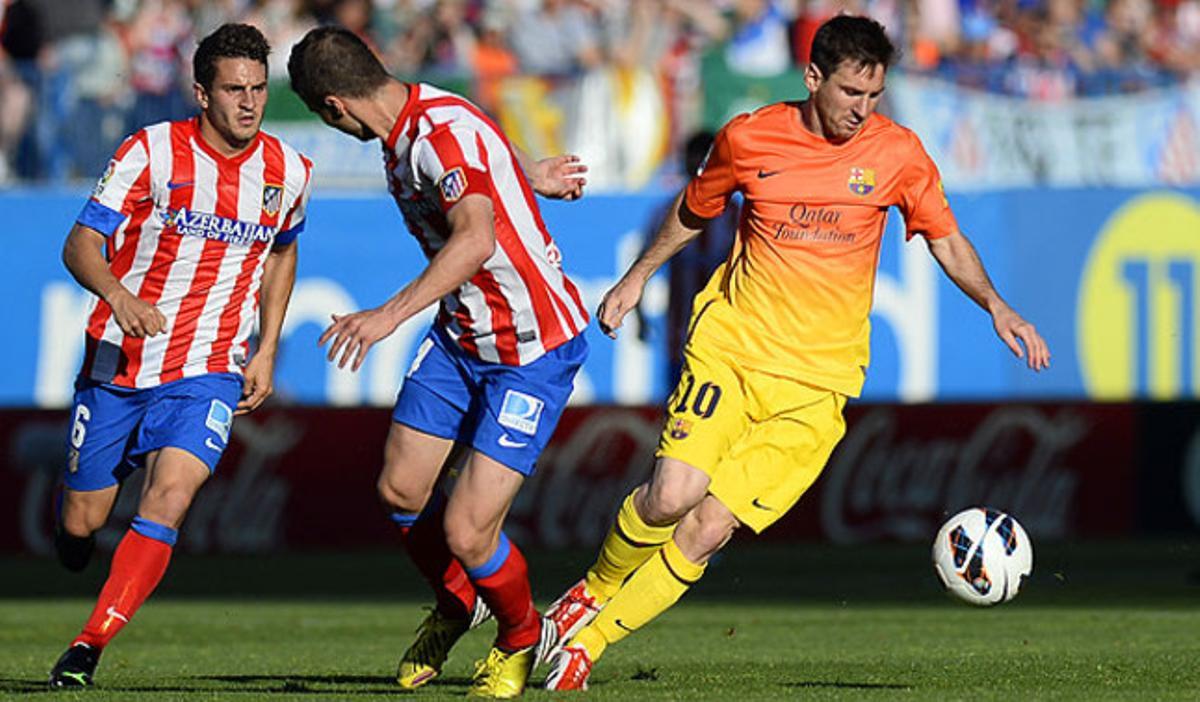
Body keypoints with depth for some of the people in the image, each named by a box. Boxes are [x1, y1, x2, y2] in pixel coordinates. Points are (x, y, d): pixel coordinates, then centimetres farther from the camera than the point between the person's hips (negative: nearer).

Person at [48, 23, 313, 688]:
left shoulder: (287, 171, 1)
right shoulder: (152, 152, -9)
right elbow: (80, 244, -13)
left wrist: (266, 350, 13)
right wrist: (118, 295, -34)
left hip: (207, 372, 1)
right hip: (116, 361, -1)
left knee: (169, 497, -22)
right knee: (80, 523, 3)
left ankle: (87, 648, -17)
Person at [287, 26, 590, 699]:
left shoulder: (443, 133, -29)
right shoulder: (407, 129, 1)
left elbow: (476, 239, -44)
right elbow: (489, 147, 23)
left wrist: (391, 313, -50)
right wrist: (529, 173, 37)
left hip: (536, 348, -9)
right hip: (462, 335, 9)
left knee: (466, 531, -11)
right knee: (400, 490, 10)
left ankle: (523, 635, 20)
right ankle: (456, 603, 39)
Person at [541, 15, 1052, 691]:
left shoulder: (898, 153, 0)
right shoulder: (748, 138, -1)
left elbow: (947, 241, 10)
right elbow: (693, 211, 17)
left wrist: (996, 306, -5)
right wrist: (637, 277, 24)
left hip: (817, 379, 0)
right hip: (729, 347, 0)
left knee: (710, 527, -10)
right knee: (672, 495, -20)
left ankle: (588, 642, 3)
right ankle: (594, 591, 10)